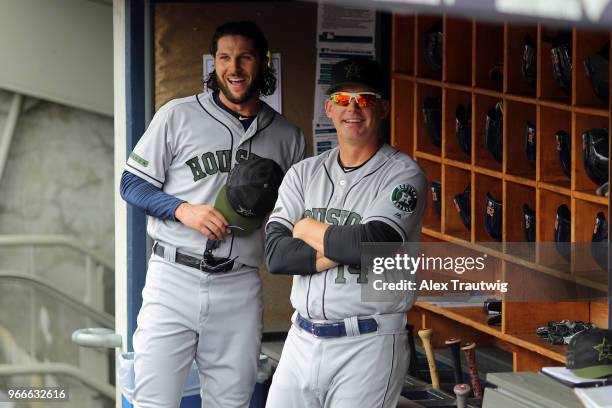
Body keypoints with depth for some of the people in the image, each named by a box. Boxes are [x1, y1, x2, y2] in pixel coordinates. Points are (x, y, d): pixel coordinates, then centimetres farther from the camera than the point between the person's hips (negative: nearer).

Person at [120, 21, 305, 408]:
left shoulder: (288, 136, 11)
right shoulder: (178, 116, 3)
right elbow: (132, 184, 5)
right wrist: (183, 210, -13)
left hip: (240, 287, 2)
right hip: (174, 278, -2)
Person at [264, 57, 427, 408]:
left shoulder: (403, 175, -4)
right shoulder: (305, 173, 11)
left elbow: (372, 244, -21)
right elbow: (276, 255, -1)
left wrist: (311, 231, -4)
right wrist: (343, 249, -13)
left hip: (368, 345, -5)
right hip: (302, 340, 5)